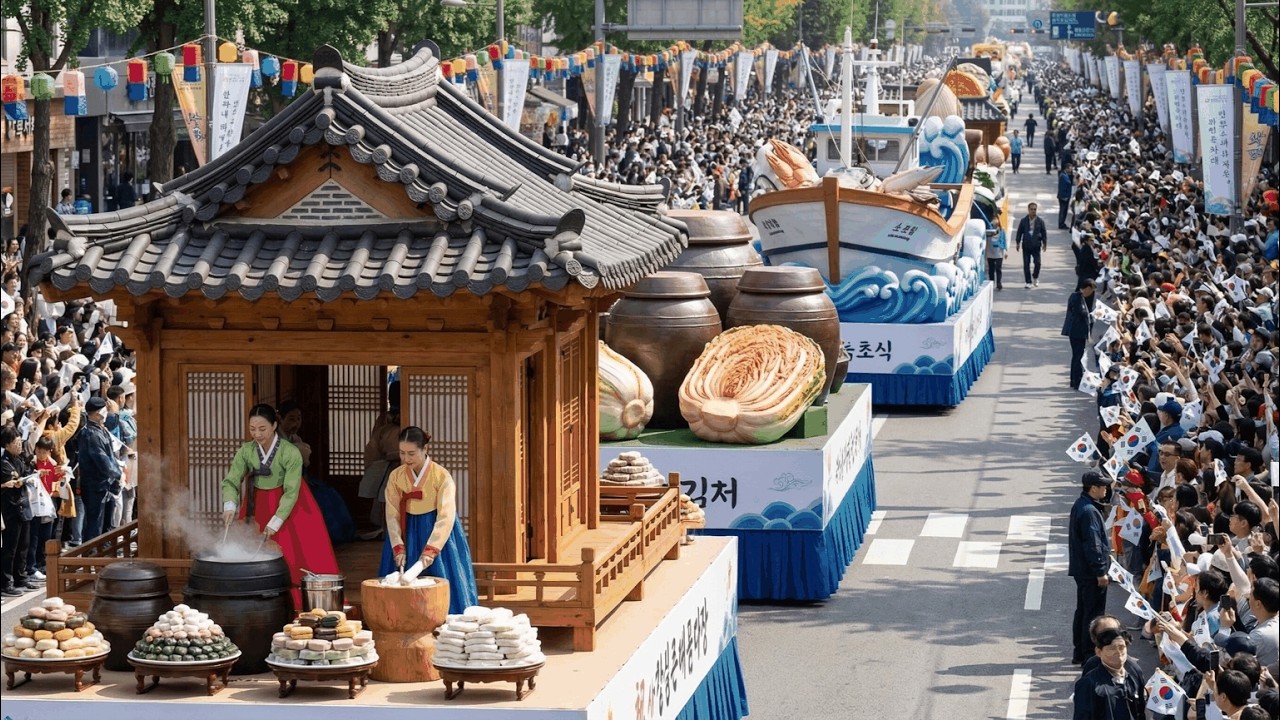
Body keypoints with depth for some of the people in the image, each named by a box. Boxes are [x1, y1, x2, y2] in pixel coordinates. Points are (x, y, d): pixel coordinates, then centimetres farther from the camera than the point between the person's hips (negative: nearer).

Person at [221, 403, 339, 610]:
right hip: (258, 510, 3)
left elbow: (291, 492, -19)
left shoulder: (290, 453, -19)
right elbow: (231, 482, -14)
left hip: (289, 508, -3)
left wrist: (275, 523, -26)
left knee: (294, 561, -7)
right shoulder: (246, 452, -8)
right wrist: (230, 506, -33)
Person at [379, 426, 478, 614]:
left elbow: (446, 517, -19)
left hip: (437, 536, -3)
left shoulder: (441, 476, -12)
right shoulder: (396, 477, -1)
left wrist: (430, 551, -27)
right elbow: (392, 515, -3)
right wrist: (399, 549, -14)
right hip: (407, 536, 3)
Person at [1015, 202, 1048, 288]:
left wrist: (1044, 243, 0)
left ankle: (1035, 277, 23)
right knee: (1026, 264, 1)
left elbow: (1044, 232, 5)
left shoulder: (1040, 221, 0)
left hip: (1036, 245, 0)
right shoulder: (1023, 220, 0)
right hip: (1026, 245, 0)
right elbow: (1019, 232, 5)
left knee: (1037, 263, -5)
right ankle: (1028, 282, 9)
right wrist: (1018, 242, 0)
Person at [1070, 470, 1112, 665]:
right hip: (1091, 571, -11)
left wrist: (1105, 555, 25)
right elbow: (1093, 544, -23)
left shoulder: (1079, 506, 11)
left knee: (1083, 611, 17)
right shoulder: (1089, 511, -22)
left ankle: (1079, 652, 24)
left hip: (1081, 569, 11)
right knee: (1094, 613, -4)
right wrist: (1101, 572, -20)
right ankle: (1089, 654, 0)